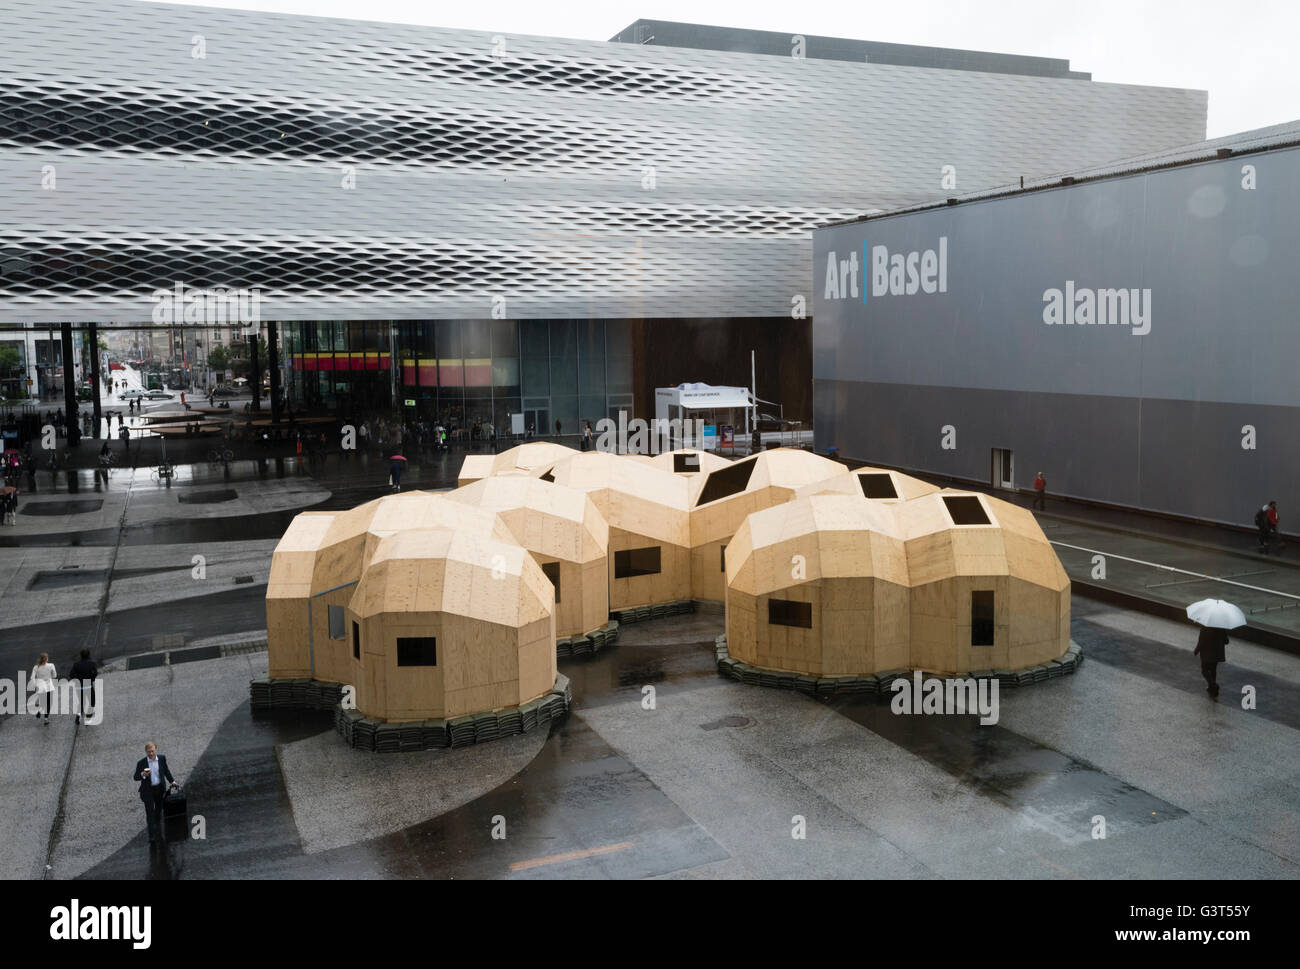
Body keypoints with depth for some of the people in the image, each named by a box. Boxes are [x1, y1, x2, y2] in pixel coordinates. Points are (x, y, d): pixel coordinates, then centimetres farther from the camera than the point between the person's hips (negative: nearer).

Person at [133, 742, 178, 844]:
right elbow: (135, 777, -12)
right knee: (149, 812, -3)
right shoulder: (141, 763, -18)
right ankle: (152, 836, 3)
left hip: (160, 789, 3)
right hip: (148, 791, -3)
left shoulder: (162, 758, -9)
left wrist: (172, 781, 4)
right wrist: (143, 775, -33)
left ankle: (158, 827, 46)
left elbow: (166, 771, 7)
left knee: (158, 809, 22)